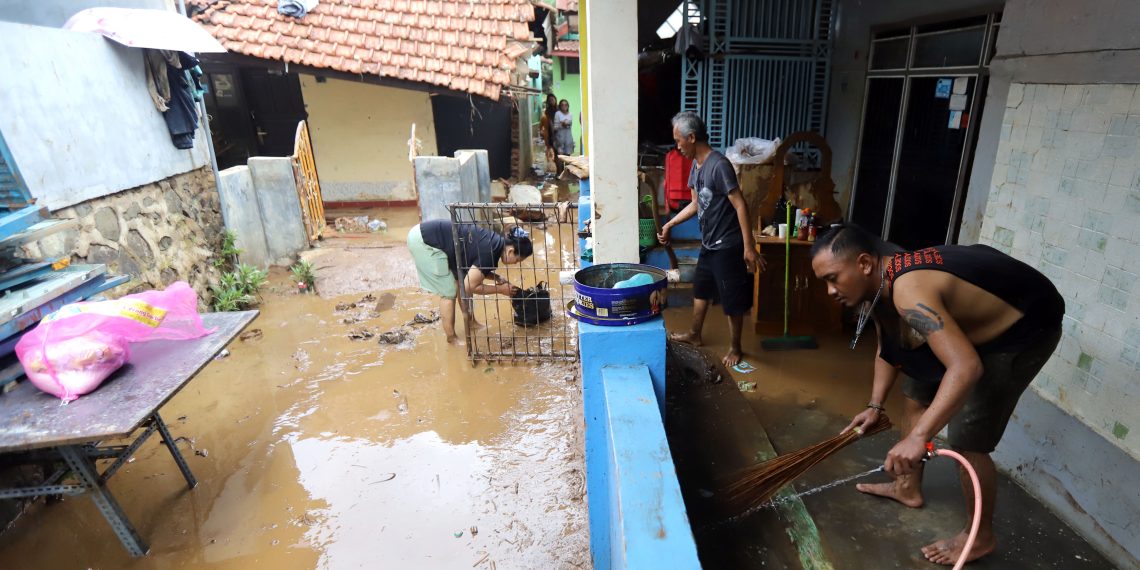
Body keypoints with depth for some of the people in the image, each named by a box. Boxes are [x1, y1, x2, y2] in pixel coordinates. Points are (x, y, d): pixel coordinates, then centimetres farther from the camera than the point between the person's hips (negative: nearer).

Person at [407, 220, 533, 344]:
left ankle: (470, 323, 26)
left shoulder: (495, 243, 5)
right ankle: (451, 337, 11)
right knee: (448, 291, -2)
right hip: (423, 241, -9)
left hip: (433, 237, 9)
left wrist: (497, 278, 4)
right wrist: (501, 289, -7)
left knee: (462, 282, 13)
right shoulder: (490, 252, -22)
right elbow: (470, 286, -16)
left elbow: (476, 267, 19)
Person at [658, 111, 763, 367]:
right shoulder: (696, 165, 6)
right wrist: (669, 224, 17)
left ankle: (735, 347, 23)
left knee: (732, 300, 6)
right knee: (701, 289, 21)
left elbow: (740, 205, -23)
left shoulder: (719, 165, -22)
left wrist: (749, 247, -25)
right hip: (709, 244, 9)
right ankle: (694, 335, 40)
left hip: (728, 245, -9)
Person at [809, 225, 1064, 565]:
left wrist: (918, 437, -49)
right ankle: (910, 489, 34)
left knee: (967, 439, -8)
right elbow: (888, 351, 8)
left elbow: (966, 366, -46)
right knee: (917, 393, 16)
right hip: (979, 319, 9)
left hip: (1023, 328, -9)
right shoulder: (877, 288, -8)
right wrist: (875, 405, 1)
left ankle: (981, 537, 16)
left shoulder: (908, 291, -38)